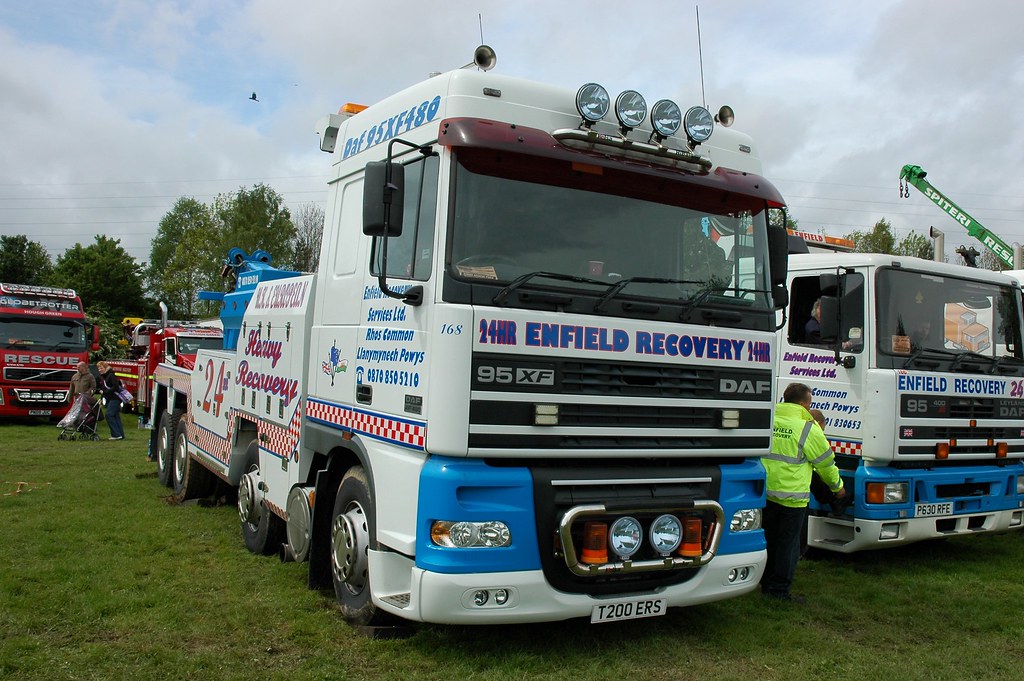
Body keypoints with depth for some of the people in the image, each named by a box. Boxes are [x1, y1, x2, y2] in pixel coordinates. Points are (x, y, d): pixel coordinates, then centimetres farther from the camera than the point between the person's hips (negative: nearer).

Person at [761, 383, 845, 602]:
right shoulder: (808, 428, -8)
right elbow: (825, 462, 2)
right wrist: (837, 486, 19)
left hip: (765, 492, 5)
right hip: (791, 496, -5)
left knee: (769, 540, 17)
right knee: (788, 543, 6)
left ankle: (766, 584, 28)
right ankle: (780, 589, 10)